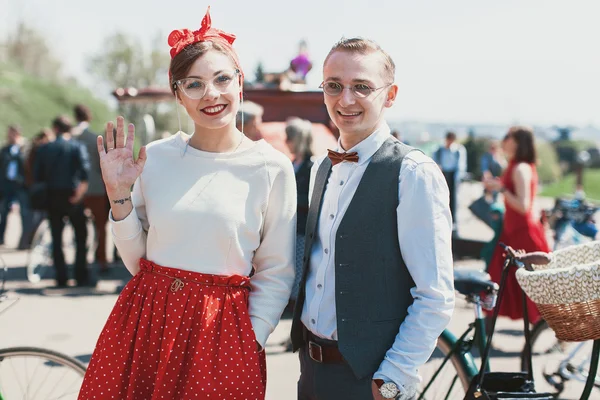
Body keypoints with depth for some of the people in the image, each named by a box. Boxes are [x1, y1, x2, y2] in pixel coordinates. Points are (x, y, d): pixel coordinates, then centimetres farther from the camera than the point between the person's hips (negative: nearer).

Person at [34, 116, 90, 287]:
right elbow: (85, 167, -20)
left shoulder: (44, 149, 5)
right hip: (73, 196, -2)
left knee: (56, 238, 7)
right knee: (81, 237, 8)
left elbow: (37, 176, 3)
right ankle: (81, 276, 5)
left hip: (52, 196, 2)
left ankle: (61, 278, 5)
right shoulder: (77, 147, -3)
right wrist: (82, 187, -18)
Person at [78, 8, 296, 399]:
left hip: (221, 331, -2)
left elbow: (276, 274, 0)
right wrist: (119, 195, -5)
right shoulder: (156, 157, 1)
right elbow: (136, 260, 6)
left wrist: (251, 341, -7)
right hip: (144, 321, 2)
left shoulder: (272, 168, -6)